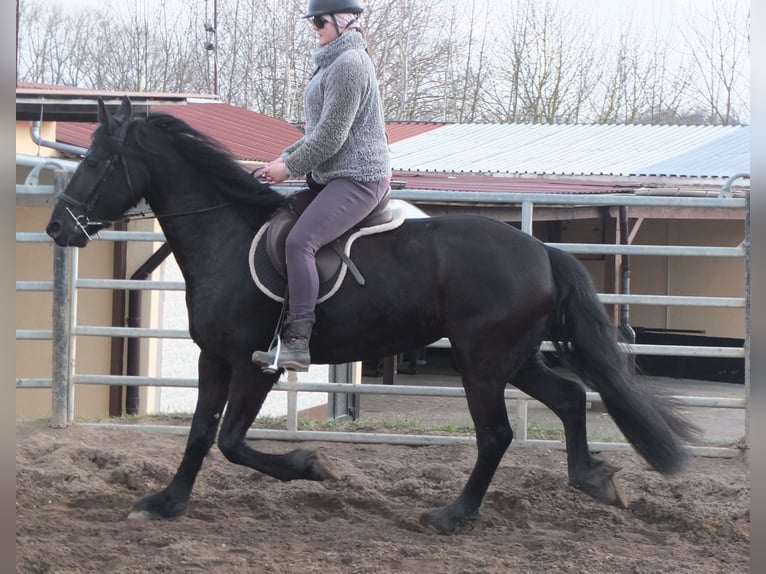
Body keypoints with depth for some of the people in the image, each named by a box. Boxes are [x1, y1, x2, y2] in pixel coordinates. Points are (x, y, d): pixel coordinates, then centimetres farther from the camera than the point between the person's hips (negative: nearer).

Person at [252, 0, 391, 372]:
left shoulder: (348, 63, -15)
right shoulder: (336, 63, 19)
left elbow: (330, 135, -19)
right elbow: (320, 131, 25)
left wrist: (290, 167, -10)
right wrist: (287, 157, 11)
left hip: (357, 179, -12)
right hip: (337, 176, 12)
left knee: (299, 241, -27)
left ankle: (298, 343, -32)